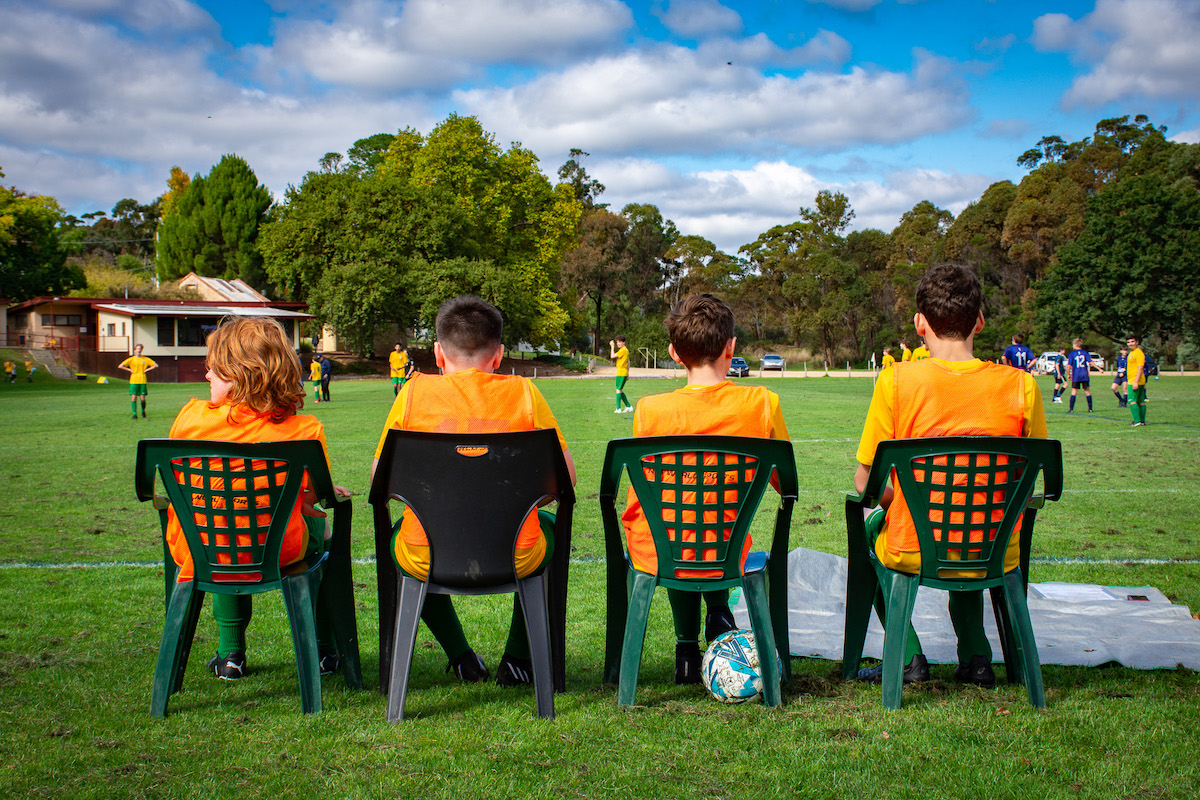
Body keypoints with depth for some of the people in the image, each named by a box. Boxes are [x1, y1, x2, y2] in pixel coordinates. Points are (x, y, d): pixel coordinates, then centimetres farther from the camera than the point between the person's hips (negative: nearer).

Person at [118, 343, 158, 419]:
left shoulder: (146, 359, 6)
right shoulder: (131, 359, 3)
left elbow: (156, 365, 9)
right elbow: (120, 366, -1)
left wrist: (147, 370, 0)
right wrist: (130, 370, -5)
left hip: (142, 381, 1)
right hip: (133, 381, -1)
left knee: (143, 398, -1)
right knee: (133, 398, -8)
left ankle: (143, 411, 25)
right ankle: (135, 414, -3)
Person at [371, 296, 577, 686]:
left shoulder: (415, 391, -1)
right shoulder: (522, 392, -1)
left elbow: (380, 481, 5)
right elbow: (564, 477, 2)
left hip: (427, 562, 0)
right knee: (548, 527, 36)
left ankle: (461, 656, 32)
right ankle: (517, 658, 31)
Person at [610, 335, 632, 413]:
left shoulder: (623, 350, -13)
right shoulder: (626, 350, 18)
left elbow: (612, 356, -16)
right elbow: (628, 362, 22)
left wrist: (612, 347, -7)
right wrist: (628, 374, 24)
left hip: (621, 373, -10)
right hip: (624, 373, 10)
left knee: (618, 390, -7)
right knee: (620, 390, 14)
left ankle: (618, 409, -8)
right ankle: (628, 406, 16)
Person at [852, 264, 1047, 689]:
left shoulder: (896, 382, -13)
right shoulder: (1020, 386, -7)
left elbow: (866, 482, -5)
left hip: (914, 554, -2)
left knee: (874, 523, 32)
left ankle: (907, 657, 22)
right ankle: (975, 656, 27)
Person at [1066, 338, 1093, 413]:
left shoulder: (1071, 354, -1)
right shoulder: (1085, 352, 4)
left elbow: (1069, 366, -4)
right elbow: (1090, 362, -4)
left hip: (1076, 376, -2)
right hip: (1085, 375, 2)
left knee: (1074, 392, 0)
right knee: (1087, 391, 8)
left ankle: (1071, 409, -6)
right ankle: (1090, 408, 9)